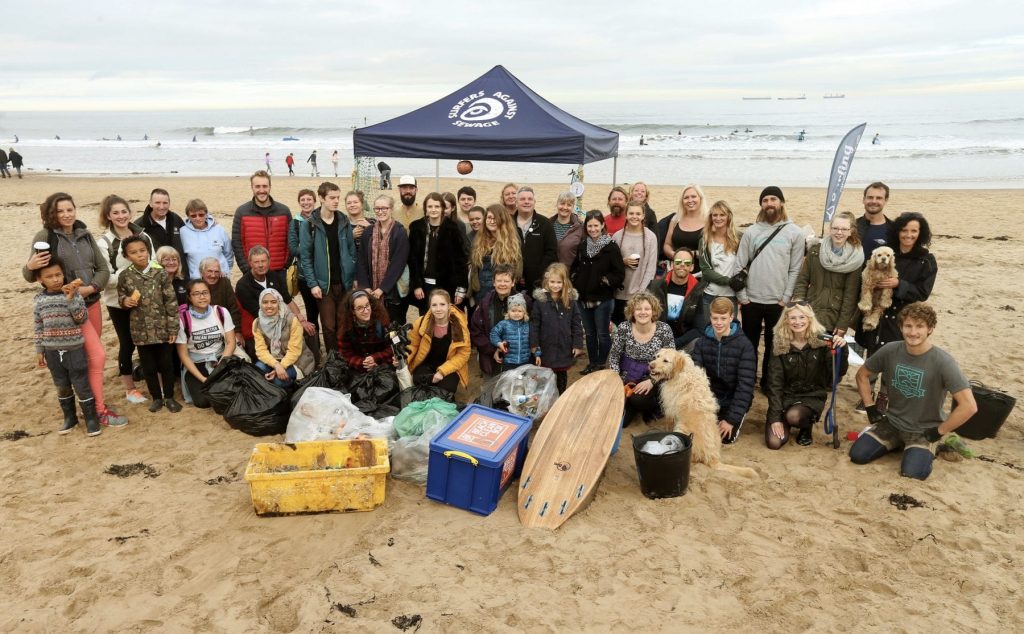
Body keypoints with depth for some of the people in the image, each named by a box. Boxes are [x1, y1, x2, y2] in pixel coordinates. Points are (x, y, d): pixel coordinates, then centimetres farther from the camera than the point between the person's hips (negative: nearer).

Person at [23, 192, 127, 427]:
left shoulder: (85, 234, 5)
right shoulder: (45, 237, -8)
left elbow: (103, 268, 7)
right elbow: (30, 276, -5)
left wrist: (91, 288, -10)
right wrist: (30, 266, -28)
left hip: (92, 302, 5)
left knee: (87, 355, 14)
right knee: (98, 355, -9)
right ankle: (100, 410, 1)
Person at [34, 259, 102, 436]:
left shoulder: (73, 294, -8)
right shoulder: (38, 300, 1)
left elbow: (83, 318, -14)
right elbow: (38, 328, 7)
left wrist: (71, 299, -24)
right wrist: (39, 351, 8)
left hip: (74, 349, -3)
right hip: (52, 352, 3)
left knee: (82, 386, 1)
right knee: (62, 387, 15)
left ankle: (91, 418, 12)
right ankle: (69, 417, 30)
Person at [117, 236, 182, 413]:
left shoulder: (160, 273, -9)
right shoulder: (124, 276, -5)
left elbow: (171, 302, -7)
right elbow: (121, 296, 12)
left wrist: (173, 328, -8)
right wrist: (125, 301, -13)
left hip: (162, 328, -1)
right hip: (141, 330, 2)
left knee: (166, 364, 9)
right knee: (148, 366, 12)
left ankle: (169, 397, 24)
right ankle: (156, 397, 28)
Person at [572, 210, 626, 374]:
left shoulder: (611, 247, -10)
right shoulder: (583, 246, 8)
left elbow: (619, 274, -11)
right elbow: (575, 268, 18)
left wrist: (605, 281, -16)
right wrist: (575, 281, 3)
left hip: (603, 299, -5)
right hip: (584, 298, 5)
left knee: (602, 334, 5)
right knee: (589, 333, 16)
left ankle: (601, 364, 19)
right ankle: (592, 363, 29)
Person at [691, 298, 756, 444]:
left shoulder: (744, 345, -17)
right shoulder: (702, 342, -6)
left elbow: (745, 384, -19)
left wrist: (731, 419, -22)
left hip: (734, 399, -3)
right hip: (710, 396, 3)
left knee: (726, 437, -16)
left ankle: (739, 417, 16)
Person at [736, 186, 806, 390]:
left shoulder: (795, 233, -2)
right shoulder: (751, 232, 1)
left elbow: (795, 269, -2)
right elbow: (739, 266, 0)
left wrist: (786, 298, -7)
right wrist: (742, 296, -4)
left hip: (778, 301, -1)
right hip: (751, 300, 1)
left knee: (773, 345, 11)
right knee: (749, 343, 12)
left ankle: (768, 383, 26)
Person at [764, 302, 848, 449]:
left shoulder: (821, 341, -9)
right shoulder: (779, 344, -8)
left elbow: (839, 372, -16)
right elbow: (774, 382, -9)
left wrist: (842, 349, -34)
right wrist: (775, 416, -15)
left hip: (812, 396, -1)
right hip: (786, 395, 1)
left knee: (793, 416, -35)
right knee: (774, 443, -15)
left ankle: (807, 426, 4)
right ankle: (785, 420, 19)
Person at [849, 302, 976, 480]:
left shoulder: (942, 362, -21)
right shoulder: (890, 351, -9)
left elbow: (969, 406, -24)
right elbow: (862, 375, 8)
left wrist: (939, 431, -17)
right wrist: (871, 408, 2)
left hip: (924, 430, -3)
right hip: (892, 422, 4)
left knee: (912, 473, -24)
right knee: (857, 455, -13)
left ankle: (926, 448, 10)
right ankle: (897, 442, 15)